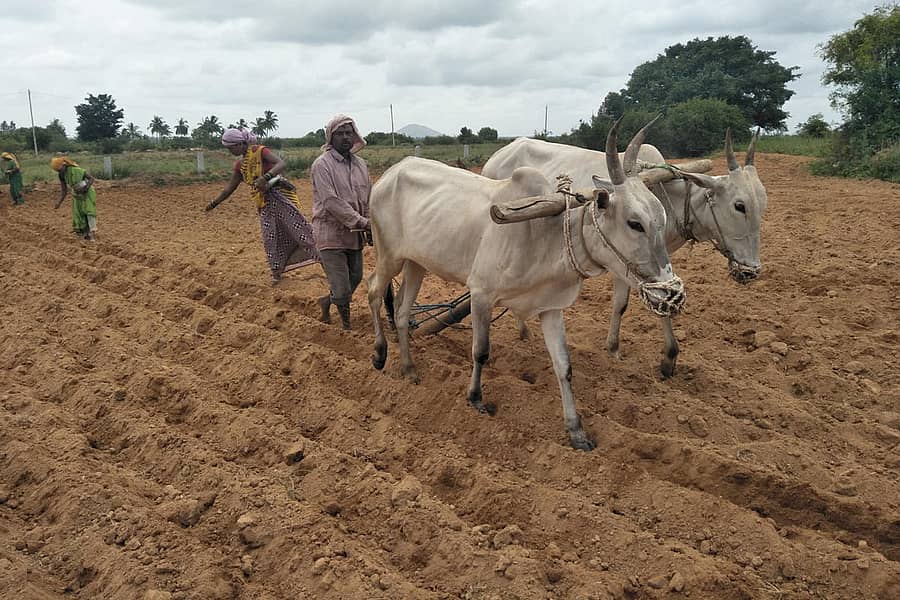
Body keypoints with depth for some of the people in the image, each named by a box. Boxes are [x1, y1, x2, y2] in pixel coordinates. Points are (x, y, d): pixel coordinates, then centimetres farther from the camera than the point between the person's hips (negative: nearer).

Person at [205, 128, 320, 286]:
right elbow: (230, 187, 23)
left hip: (278, 194, -6)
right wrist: (214, 203, 26)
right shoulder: (239, 164, 13)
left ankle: (321, 256, -7)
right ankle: (276, 272, 9)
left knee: (296, 225, -10)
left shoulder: (260, 151, -9)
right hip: (264, 202, 7)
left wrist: (265, 177, -39)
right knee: (269, 236, 3)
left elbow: (281, 164, -24)